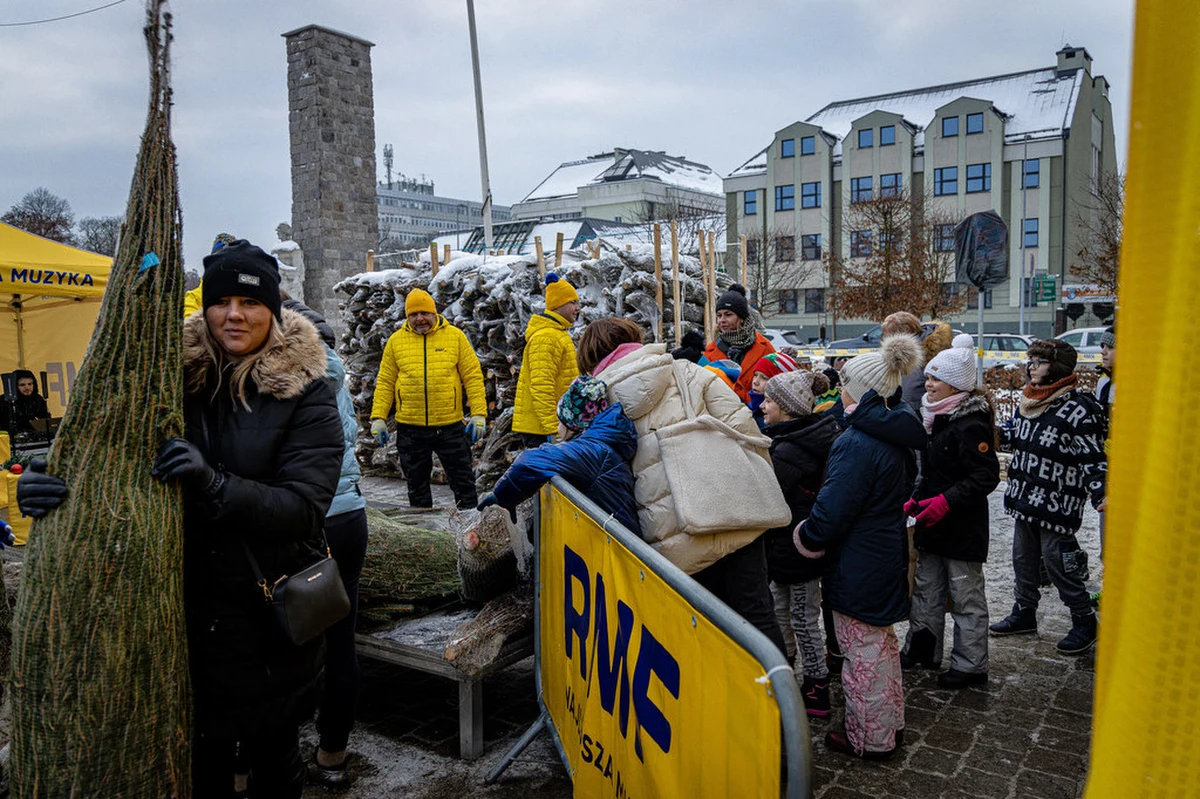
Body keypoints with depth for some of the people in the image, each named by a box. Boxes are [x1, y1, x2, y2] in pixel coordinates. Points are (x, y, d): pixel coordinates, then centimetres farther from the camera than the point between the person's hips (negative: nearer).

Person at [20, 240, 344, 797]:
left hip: (270, 616, -2)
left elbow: (303, 509, -20)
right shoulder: (178, 375, -3)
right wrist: (45, 485, -19)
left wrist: (214, 485, -35)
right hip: (190, 609, 2)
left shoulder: (305, 392, -12)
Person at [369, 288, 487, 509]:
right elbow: (385, 382, 7)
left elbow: (473, 377, 1)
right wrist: (378, 417, -1)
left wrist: (479, 414, -6)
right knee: (417, 485, 13)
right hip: (410, 429, 1)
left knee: (463, 482, 5)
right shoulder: (396, 340, 5)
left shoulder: (455, 336, 1)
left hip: (450, 426, -1)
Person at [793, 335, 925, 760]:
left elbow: (830, 513, -26)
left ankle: (870, 739, 21)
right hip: (889, 555, 10)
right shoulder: (897, 437, 4)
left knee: (863, 651, 6)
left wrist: (806, 537, -6)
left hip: (859, 566, -10)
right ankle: (890, 724, 39)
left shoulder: (857, 444, -25)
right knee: (883, 644, 23)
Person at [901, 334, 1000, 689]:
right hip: (933, 526, 9)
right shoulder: (937, 419, 10)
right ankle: (922, 650, 31)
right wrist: (916, 500, 12)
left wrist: (946, 501, -28)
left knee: (966, 596, 4)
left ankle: (970, 665, 17)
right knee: (927, 589, 18)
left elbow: (986, 476, -24)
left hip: (963, 528, -9)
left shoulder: (971, 425, -19)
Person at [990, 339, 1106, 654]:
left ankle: (1085, 622, 16)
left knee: (1057, 562, -2)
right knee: (1023, 558, 16)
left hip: (1057, 503, -8)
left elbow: (1092, 457, -17)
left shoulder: (1077, 408, -15)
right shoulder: (1027, 401, 9)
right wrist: (1014, 484, 26)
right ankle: (1024, 613, 31)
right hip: (1024, 498, 8)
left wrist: (1099, 493, -28)